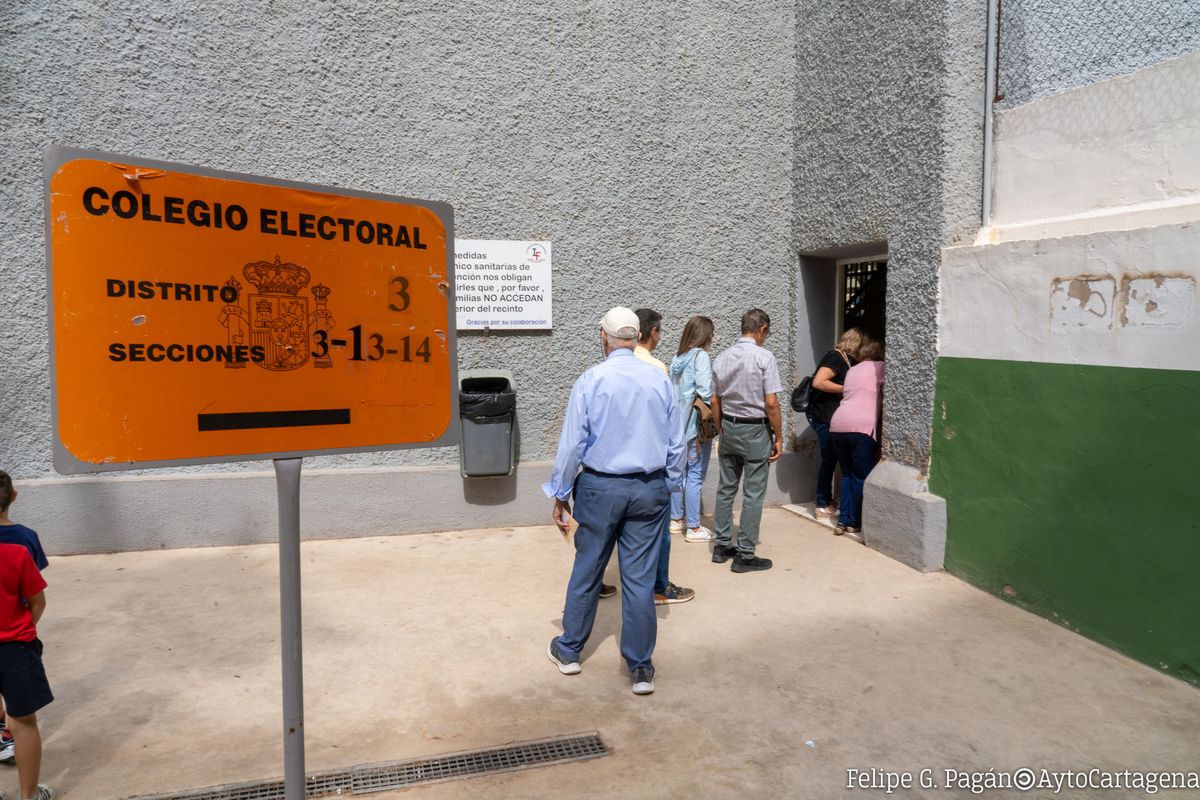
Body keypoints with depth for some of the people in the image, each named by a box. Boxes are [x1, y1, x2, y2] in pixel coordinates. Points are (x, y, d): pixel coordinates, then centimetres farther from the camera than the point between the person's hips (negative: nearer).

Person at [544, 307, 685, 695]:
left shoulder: (591, 380, -10)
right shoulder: (660, 380, -2)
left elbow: (572, 443, -8)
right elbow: (676, 444, 4)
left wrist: (560, 495, 2)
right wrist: (668, 488, 16)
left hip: (601, 488, -2)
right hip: (650, 489, 2)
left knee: (586, 572, 14)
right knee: (640, 579, 8)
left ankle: (569, 651, 31)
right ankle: (641, 669, 16)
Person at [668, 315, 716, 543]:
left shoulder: (677, 358, 11)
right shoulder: (701, 356, -10)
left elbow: (671, 390, 10)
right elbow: (705, 391, -18)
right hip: (696, 424, -7)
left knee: (679, 471, 16)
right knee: (695, 476, -2)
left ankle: (676, 520, 25)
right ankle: (694, 528, 4)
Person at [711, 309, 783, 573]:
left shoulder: (722, 358, 4)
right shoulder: (764, 357, -13)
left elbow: (715, 402, 8)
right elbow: (771, 403, -15)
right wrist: (778, 437, -6)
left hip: (728, 428, 6)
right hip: (755, 430, -6)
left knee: (725, 489, 14)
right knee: (753, 494, 1)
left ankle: (722, 546, 22)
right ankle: (745, 554, 6)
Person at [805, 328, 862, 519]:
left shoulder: (841, 358, 15)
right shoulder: (836, 357, -15)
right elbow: (818, 382, -25)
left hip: (827, 415, 10)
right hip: (822, 415, -10)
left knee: (831, 458, 14)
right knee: (829, 458, -4)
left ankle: (826, 500, 23)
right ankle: (823, 506, 3)